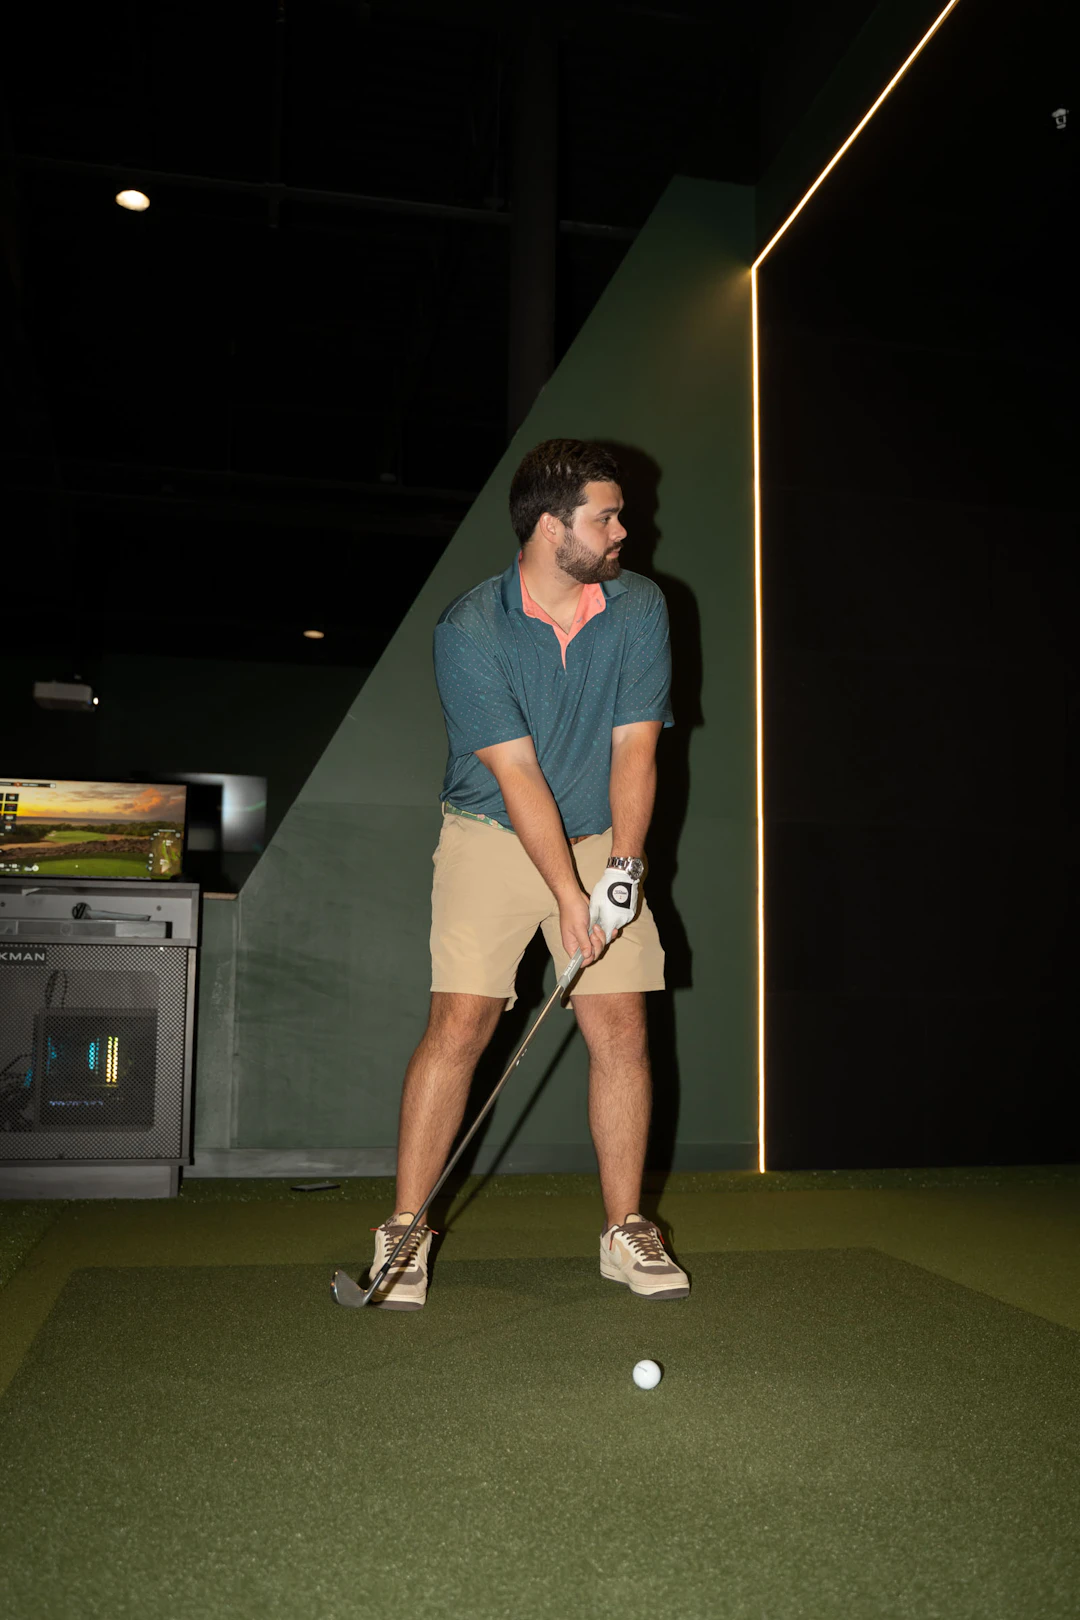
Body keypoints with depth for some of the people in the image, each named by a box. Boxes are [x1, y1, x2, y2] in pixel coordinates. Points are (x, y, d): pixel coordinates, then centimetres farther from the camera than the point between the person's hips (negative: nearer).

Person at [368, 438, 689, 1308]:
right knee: (459, 1025, -10)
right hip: (493, 837, -3)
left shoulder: (640, 608, -5)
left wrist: (623, 865, -20)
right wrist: (567, 894, -24)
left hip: (602, 839, 3)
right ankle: (405, 1233, 3)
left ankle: (626, 1228, 13)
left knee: (621, 1029, -2)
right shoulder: (469, 629, -15)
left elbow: (634, 749, -8)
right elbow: (516, 772, -19)